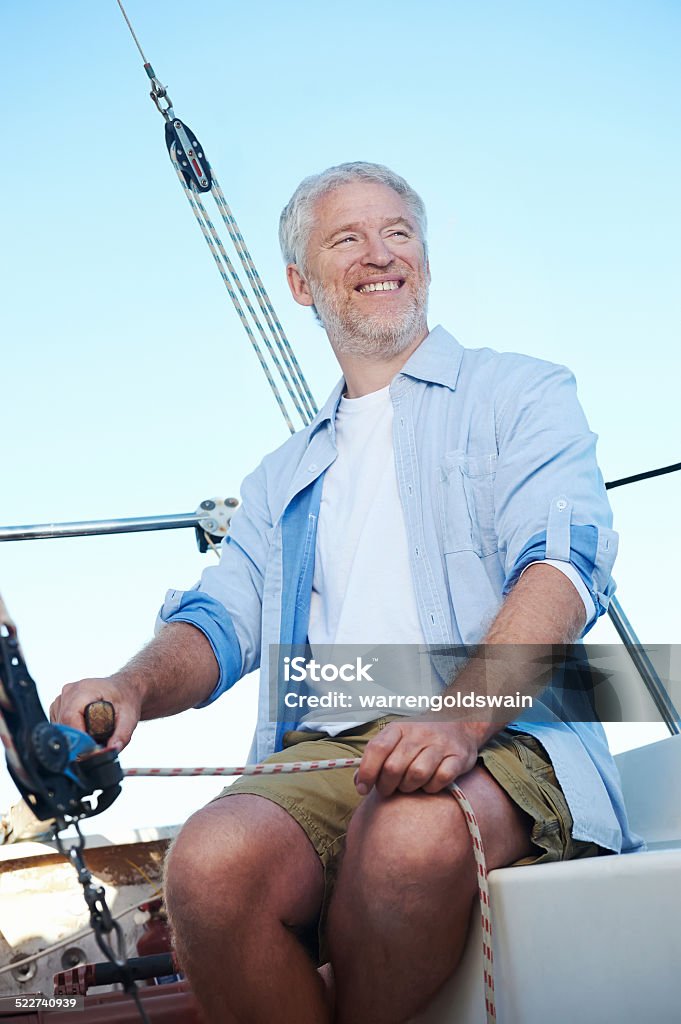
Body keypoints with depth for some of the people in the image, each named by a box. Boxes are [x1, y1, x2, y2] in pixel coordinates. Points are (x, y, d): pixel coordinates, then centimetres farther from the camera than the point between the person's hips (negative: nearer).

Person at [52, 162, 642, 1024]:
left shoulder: (522, 394, 13)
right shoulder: (284, 476, 28)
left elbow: (562, 560, -5)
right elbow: (223, 617, 16)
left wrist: (462, 713, -23)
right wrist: (132, 688, -8)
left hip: (503, 738, -2)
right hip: (322, 751, 3)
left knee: (415, 836, -36)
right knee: (211, 864, -30)